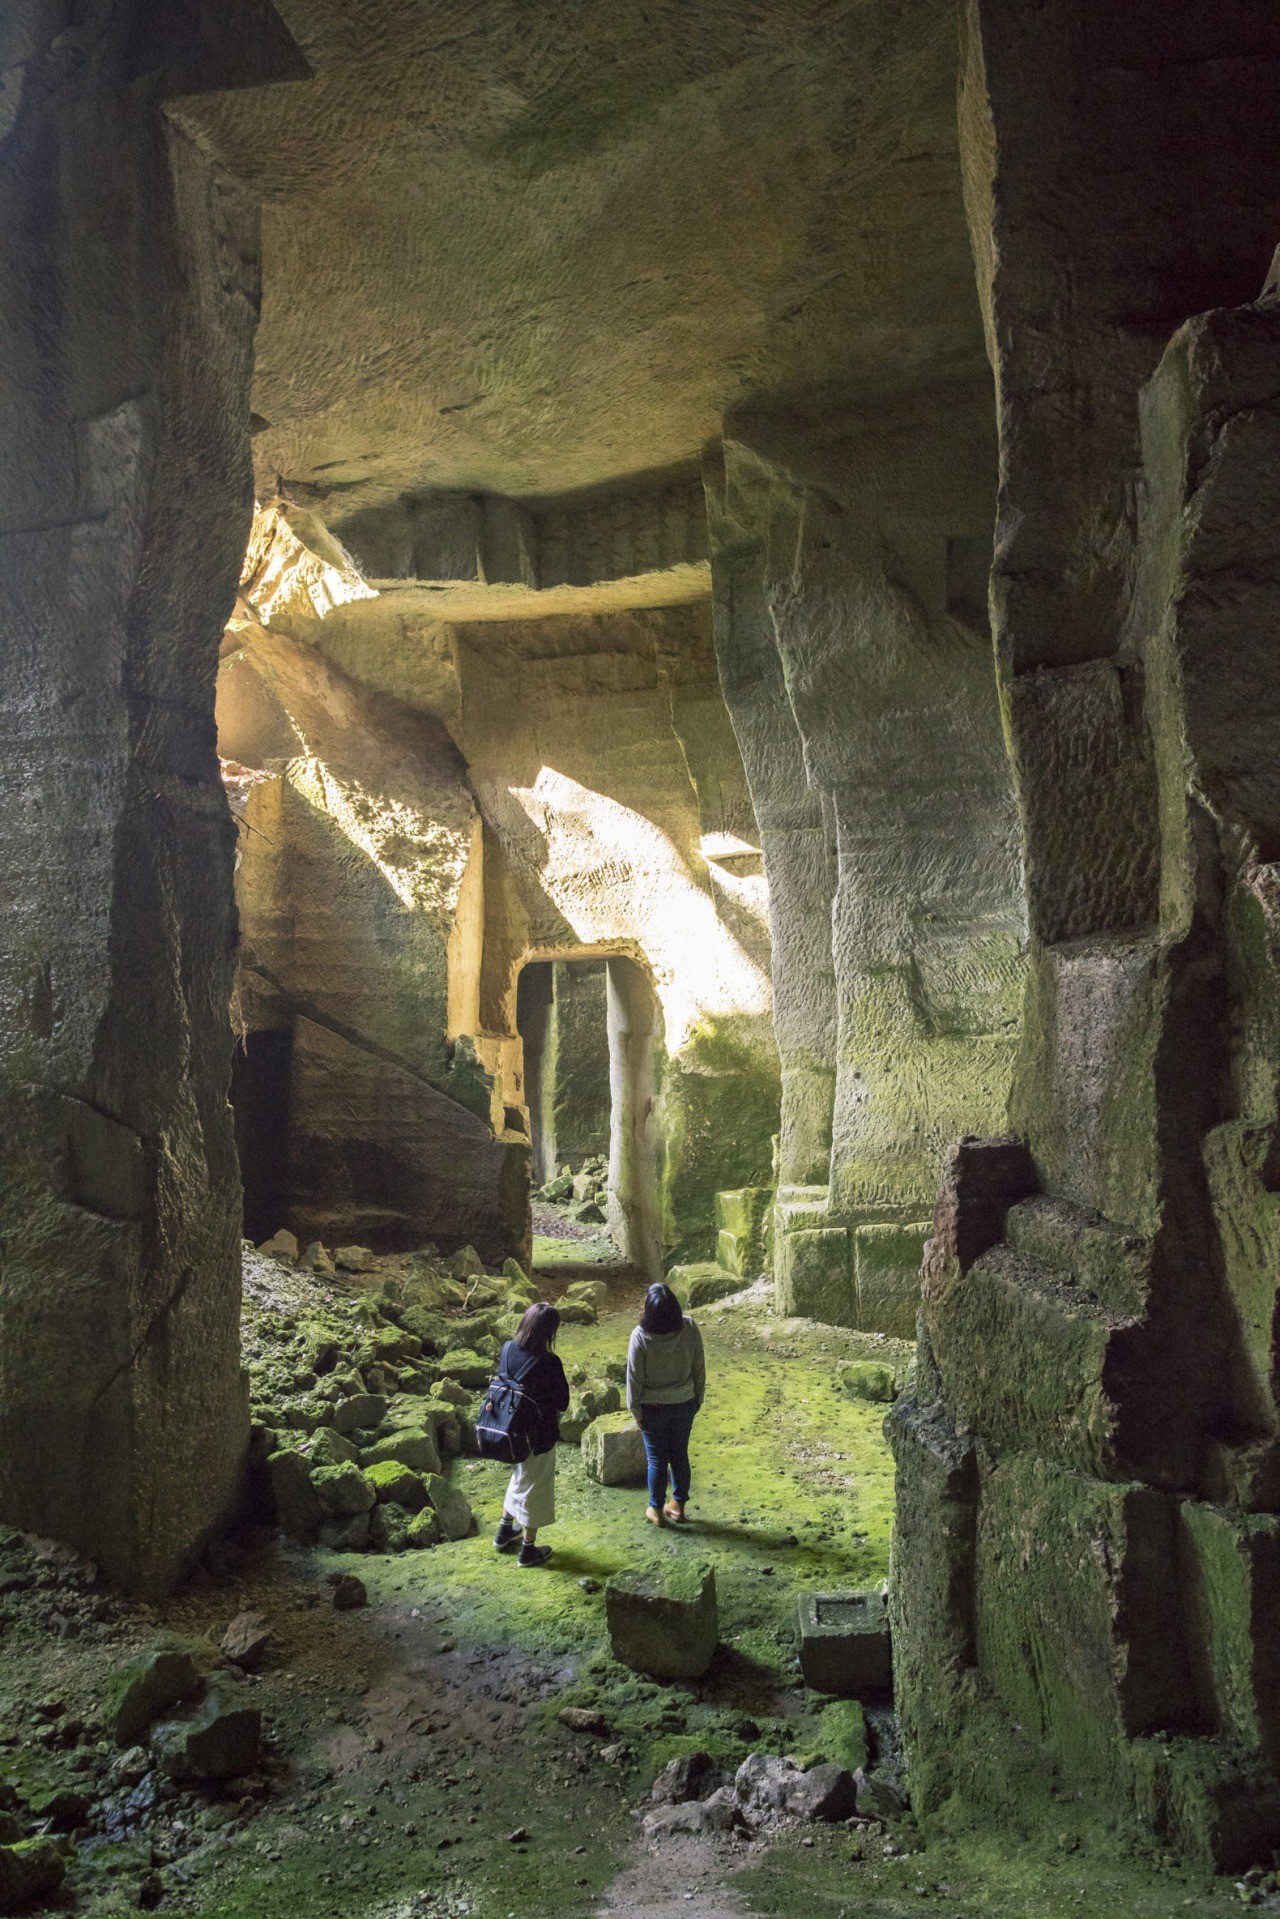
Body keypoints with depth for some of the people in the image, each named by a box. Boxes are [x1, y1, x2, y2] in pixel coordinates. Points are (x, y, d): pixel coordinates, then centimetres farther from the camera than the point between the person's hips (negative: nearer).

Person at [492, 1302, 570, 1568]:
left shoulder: (508, 1349, -11)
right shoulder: (549, 1363, -27)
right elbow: (562, 1403, -15)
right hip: (539, 1435, -6)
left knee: (520, 1476, 30)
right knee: (536, 1487, 13)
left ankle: (505, 1531, 43)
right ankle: (528, 1550, 27)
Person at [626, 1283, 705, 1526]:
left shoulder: (641, 1337, -24)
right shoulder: (690, 1329, -16)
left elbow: (635, 1378, -14)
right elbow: (699, 1368, -5)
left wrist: (635, 1411, -1)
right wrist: (697, 1400, 9)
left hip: (654, 1408, -2)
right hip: (684, 1404, 2)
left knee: (657, 1459, 14)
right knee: (680, 1454, 19)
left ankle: (656, 1510, 27)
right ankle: (678, 1504, 33)